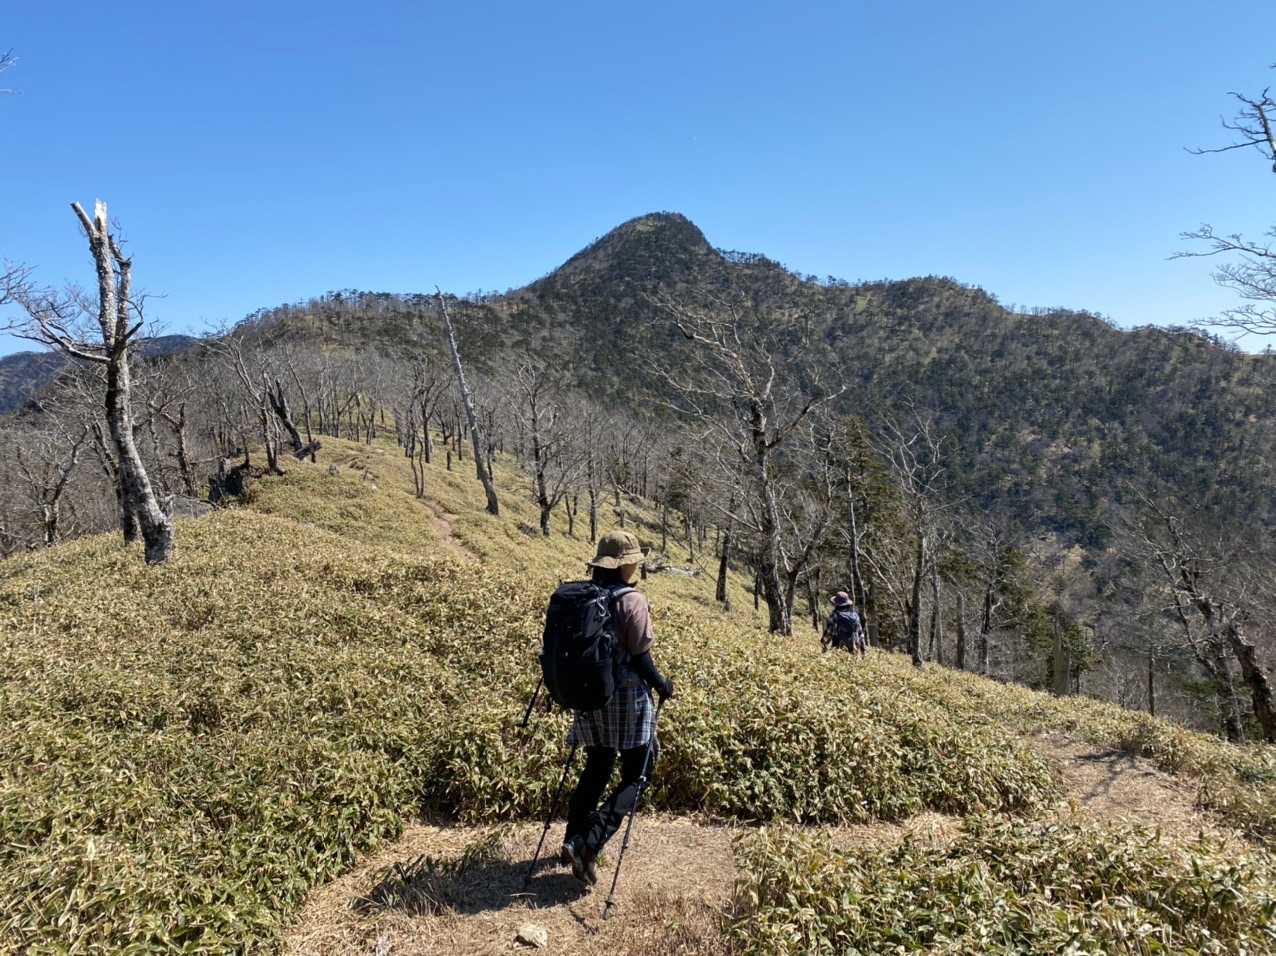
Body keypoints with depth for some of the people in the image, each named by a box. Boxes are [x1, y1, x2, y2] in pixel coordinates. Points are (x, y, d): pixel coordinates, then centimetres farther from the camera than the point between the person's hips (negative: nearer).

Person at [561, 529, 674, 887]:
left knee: (597, 768, 23)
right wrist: (662, 684, 0)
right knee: (635, 775, 6)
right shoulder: (632, 601, -16)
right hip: (626, 697, -6)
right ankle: (587, 844, -8)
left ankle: (573, 842, 32)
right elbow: (639, 658, -16)